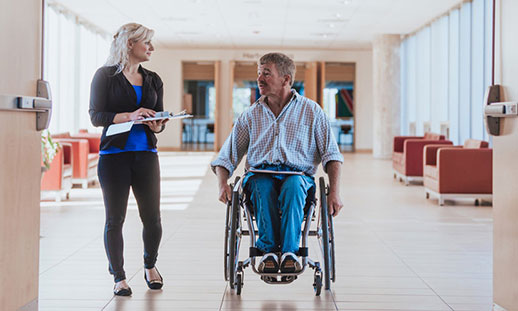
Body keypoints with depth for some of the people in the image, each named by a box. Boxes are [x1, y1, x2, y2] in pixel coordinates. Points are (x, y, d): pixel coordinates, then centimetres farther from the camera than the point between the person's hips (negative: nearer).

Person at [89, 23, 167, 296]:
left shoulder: (153, 80, 15)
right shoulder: (106, 75, 1)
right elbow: (96, 116, -6)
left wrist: (157, 125, -7)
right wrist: (129, 116, -20)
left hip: (146, 154, 4)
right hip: (114, 153, -4)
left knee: (152, 217, 2)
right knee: (115, 219, 0)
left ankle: (150, 266, 27)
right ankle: (119, 277, 12)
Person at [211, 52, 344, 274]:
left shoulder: (311, 111, 10)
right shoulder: (251, 116, 16)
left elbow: (331, 155, 6)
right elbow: (226, 157, 14)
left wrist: (334, 192, -9)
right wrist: (222, 184, -7)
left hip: (298, 175, -1)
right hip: (260, 174, 1)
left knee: (293, 185, -37)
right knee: (262, 187, -35)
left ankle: (290, 252, -38)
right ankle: (269, 251, -35)